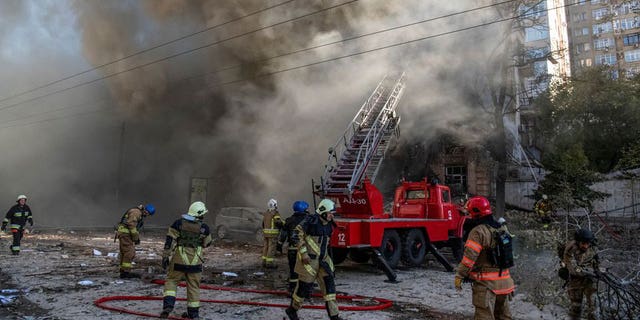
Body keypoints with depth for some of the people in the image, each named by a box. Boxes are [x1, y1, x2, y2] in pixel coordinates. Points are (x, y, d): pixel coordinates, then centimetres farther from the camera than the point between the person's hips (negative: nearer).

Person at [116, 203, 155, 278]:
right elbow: (131, 224, -21)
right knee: (129, 253, -11)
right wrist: (136, 237, -16)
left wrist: (137, 238, 12)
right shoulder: (136, 212, -13)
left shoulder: (140, 215, 19)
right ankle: (126, 272, -11)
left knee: (124, 253, 12)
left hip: (126, 233, 10)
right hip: (125, 232, -10)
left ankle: (123, 272, 17)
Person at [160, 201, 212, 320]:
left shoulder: (178, 223, -3)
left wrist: (165, 256, -1)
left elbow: (169, 241, -5)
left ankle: (168, 305, -1)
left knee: (171, 281, 16)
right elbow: (206, 243, 10)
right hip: (195, 262, 0)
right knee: (193, 286, 11)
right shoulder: (204, 228, -4)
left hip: (178, 261, 0)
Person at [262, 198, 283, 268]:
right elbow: (278, 222, -21)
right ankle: (269, 263, -4)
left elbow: (263, 224, 16)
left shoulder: (265, 213, 12)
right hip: (273, 233, -8)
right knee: (272, 248, -4)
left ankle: (264, 262, 15)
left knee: (266, 247, 12)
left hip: (266, 232, 8)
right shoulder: (275, 213, -12)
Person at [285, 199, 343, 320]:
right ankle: (292, 309, 27)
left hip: (323, 259, 7)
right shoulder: (311, 220, -15)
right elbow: (298, 235, -16)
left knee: (329, 284, -1)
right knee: (304, 286, 3)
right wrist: (303, 253, -20)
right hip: (309, 259, -7)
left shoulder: (328, 224, 9)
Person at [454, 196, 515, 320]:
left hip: (486, 283, -8)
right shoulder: (503, 228, 7)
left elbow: (469, 257, -20)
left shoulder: (478, 232, -18)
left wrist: (459, 276, -14)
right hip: (504, 281, 8)